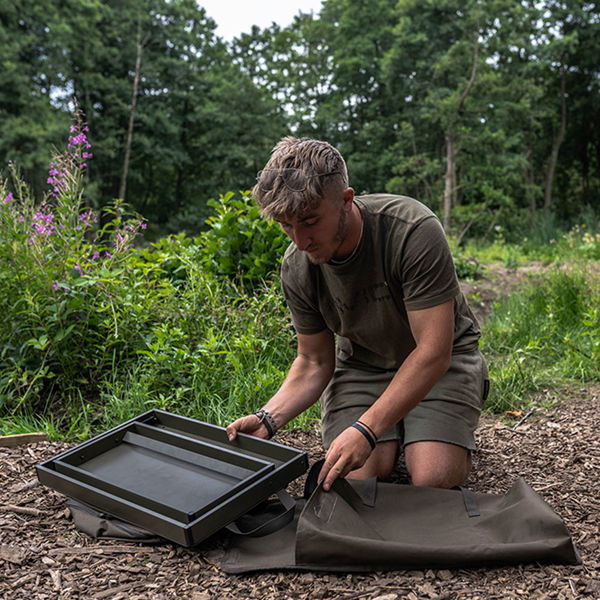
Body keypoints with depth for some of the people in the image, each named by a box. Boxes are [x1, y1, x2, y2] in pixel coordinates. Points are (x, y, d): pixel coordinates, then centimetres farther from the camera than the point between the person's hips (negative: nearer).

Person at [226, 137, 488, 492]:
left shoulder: (414, 231, -30)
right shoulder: (297, 267, -15)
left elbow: (433, 352, -29)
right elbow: (315, 362, -4)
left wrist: (365, 430, -36)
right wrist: (268, 419, -22)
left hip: (440, 359, -2)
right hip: (362, 362, 3)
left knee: (435, 479, -21)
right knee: (357, 476, -17)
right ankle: (393, 432, 16)